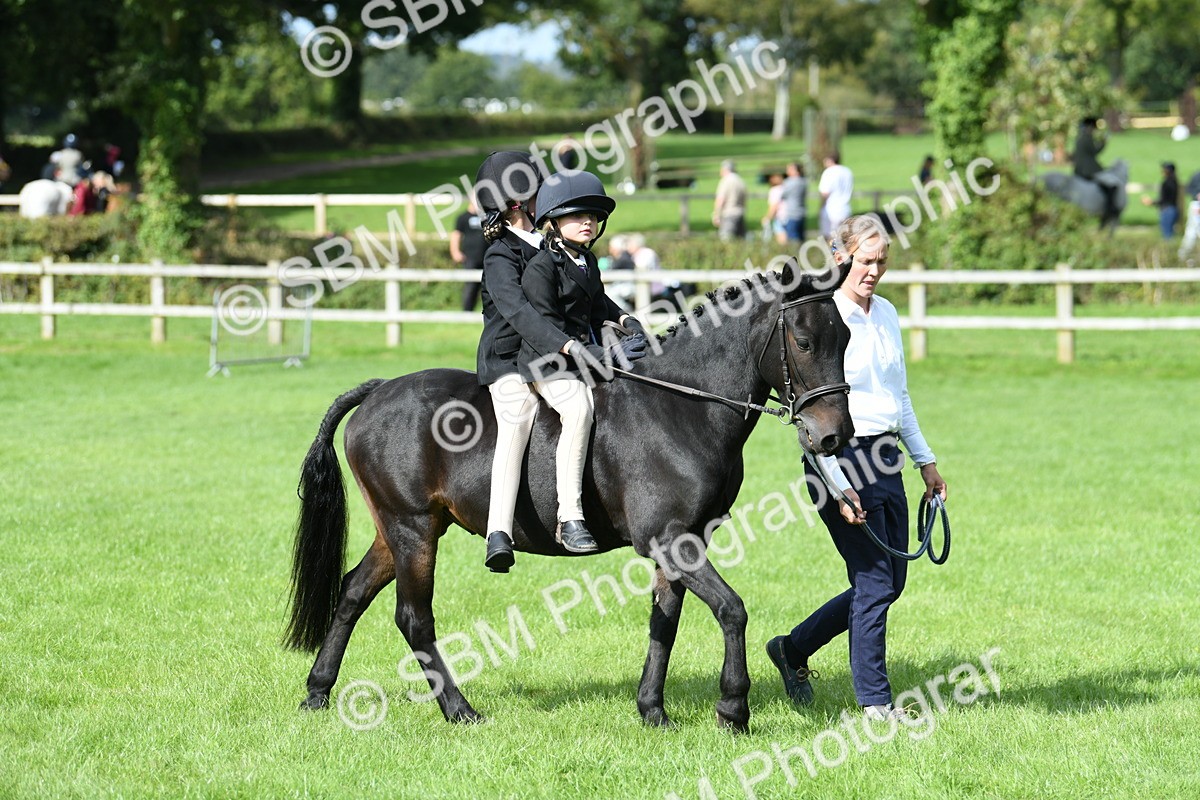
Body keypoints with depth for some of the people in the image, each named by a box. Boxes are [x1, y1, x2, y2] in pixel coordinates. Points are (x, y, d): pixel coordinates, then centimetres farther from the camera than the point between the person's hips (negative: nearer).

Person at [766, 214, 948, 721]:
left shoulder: (886, 313, 10)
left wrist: (925, 460, 21)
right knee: (875, 582, -5)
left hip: (885, 459, 8)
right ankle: (874, 699, 7)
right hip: (841, 461, -8)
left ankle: (793, 649, 27)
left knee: (890, 581, 11)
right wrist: (837, 487, -20)